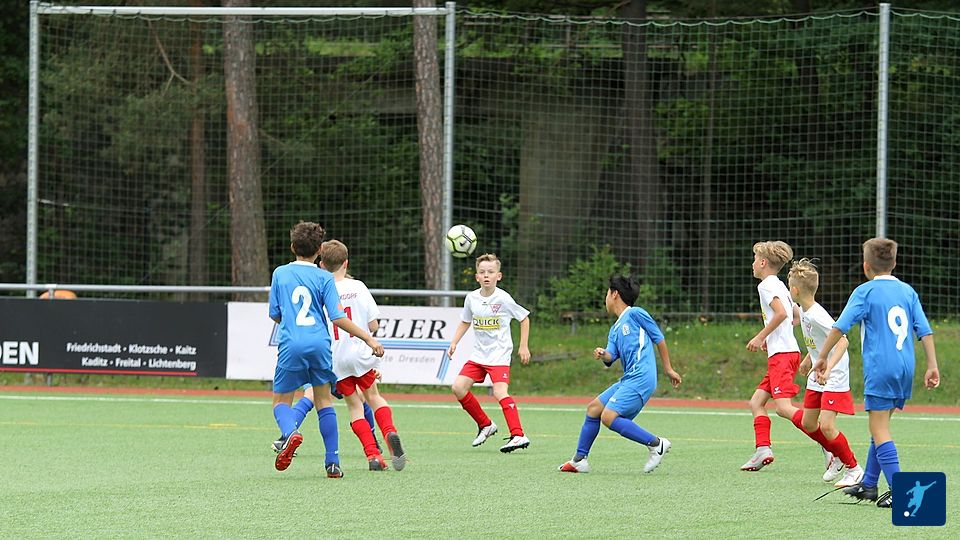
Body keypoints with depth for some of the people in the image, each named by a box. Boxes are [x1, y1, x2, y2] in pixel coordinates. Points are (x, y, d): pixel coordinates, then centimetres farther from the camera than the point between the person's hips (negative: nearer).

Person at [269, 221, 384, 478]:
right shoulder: (324, 278, 2)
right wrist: (369, 339, 1)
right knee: (324, 401, 13)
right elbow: (338, 318, -5)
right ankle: (333, 462, 9)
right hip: (319, 345, 1)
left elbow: (275, 314, 12)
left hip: (291, 345, -1)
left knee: (281, 401, 10)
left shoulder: (280, 273, 7)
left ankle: (290, 432, -24)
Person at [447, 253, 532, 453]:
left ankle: (518, 435, -25)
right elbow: (465, 322, 19)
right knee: (458, 387, -3)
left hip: (499, 354, -6)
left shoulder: (503, 299, -11)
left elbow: (524, 318, 1)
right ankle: (485, 425, 14)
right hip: (478, 354, 6)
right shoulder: (472, 298, 3)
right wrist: (454, 343, 7)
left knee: (500, 392, -23)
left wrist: (523, 346, -1)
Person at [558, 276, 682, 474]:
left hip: (640, 378, -9)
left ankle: (656, 443, -14)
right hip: (628, 379, 9)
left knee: (609, 417, -19)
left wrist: (668, 369, 4)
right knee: (594, 408, 11)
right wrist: (603, 355, -14)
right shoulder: (615, 330, 22)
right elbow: (611, 357, 9)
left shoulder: (635, 314, -2)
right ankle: (579, 460, 18)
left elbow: (659, 338, 1)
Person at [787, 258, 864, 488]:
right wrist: (808, 359, 31)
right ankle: (834, 456, 35)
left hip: (835, 377, -9)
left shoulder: (817, 315, -25)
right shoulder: (804, 311, 3)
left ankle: (854, 469, 0)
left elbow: (842, 341, -31)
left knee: (827, 426, -15)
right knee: (808, 423, 12)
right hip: (817, 376, 9)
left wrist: (828, 367, -40)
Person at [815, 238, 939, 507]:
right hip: (905, 368, 6)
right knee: (880, 427, 20)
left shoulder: (865, 292, -3)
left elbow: (840, 326, -9)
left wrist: (823, 357, 0)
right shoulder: (908, 291, 12)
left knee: (879, 430, -5)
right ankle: (869, 484, 26)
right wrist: (932, 366, 9)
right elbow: (925, 331, 7)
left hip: (880, 368, -6)